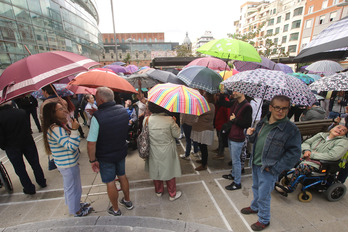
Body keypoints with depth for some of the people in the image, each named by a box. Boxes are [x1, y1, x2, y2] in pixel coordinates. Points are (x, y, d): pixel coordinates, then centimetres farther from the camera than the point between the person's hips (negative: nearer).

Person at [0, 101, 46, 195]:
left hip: (12, 148, -2)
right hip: (28, 142, 3)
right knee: (35, 163, 16)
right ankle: (42, 182, 29)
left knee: (20, 169, 12)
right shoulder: (21, 112, -10)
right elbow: (28, 128, 2)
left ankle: (29, 188, 23)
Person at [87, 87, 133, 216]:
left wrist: (93, 160, -9)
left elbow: (91, 143, -24)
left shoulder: (97, 116, -26)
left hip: (105, 156, -5)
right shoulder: (123, 110, -9)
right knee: (122, 176, 24)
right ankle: (127, 201, 44)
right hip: (121, 152, 5)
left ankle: (116, 210, 36)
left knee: (110, 183, 14)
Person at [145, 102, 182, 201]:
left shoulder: (147, 120, -14)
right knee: (169, 171, 16)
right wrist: (175, 123, 3)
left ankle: (158, 191, 44)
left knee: (156, 170, 22)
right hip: (167, 151, -2)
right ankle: (172, 194, 34)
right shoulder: (169, 120, -21)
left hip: (154, 151, 3)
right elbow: (177, 134, -11)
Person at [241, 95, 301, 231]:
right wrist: (251, 134, -9)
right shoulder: (263, 122, 1)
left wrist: (275, 168, -18)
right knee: (256, 188, 26)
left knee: (263, 195, 10)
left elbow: (294, 153, -16)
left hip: (268, 170, -6)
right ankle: (255, 207, 52)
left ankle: (264, 220, 35)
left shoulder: (291, 129, -17)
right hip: (255, 164, 6)